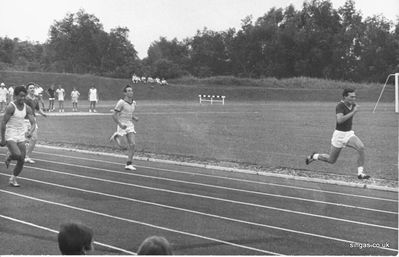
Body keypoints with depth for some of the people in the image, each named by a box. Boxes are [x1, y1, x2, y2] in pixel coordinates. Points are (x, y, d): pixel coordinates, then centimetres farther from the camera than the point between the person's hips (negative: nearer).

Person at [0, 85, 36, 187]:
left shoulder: (27, 108, 3)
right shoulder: (11, 107, -13)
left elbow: (33, 123, 1)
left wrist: (30, 132, -21)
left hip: (21, 137, 5)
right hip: (10, 136, -5)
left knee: (21, 161, 1)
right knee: (18, 155, -25)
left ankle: (13, 179, 19)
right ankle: (9, 156, 11)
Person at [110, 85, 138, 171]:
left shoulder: (133, 103, 8)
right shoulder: (121, 102, -13)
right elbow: (114, 115, -11)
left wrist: (135, 118, 3)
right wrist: (120, 125, -21)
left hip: (130, 126, 5)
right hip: (122, 126, -5)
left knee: (132, 145, -9)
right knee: (121, 146, -3)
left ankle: (129, 164, -3)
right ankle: (115, 137, 29)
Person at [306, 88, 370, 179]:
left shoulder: (353, 105, 2)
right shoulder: (340, 105, -20)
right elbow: (339, 120, -37)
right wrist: (353, 112, -35)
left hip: (349, 133, 5)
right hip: (339, 134, -5)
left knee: (361, 147, -23)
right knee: (331, 160, 8)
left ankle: (360, 173, -17)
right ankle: (314, 156, 36)